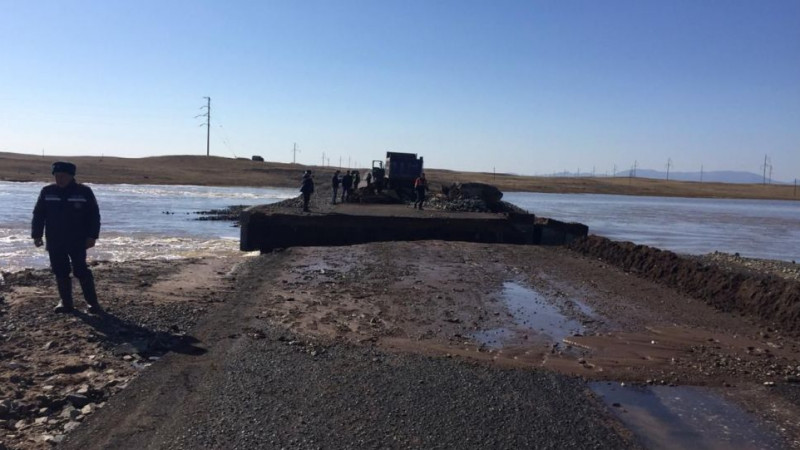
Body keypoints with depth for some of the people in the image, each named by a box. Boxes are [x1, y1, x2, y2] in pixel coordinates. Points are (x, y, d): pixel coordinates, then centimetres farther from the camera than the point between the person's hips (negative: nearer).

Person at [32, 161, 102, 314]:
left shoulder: (84, 191, -4)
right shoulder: (47, 192, 3)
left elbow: (94, 216, -2)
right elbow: (38, 215, 9)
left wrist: (92, 236, -8)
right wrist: (36, 235, 3)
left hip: (78, 241, -3)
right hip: (54, 241, 3)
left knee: (81, 270, -4)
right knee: (60, 272, 8)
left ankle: (92, 302, 3)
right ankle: (66, 302, 18)